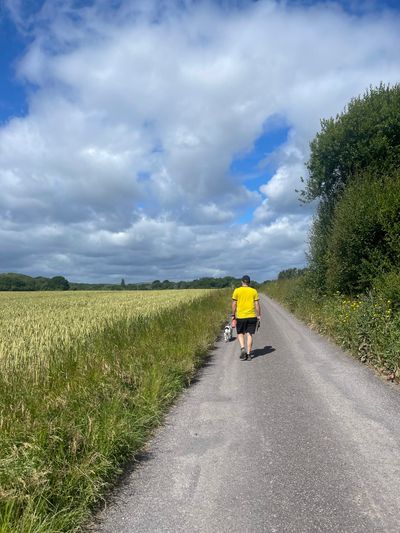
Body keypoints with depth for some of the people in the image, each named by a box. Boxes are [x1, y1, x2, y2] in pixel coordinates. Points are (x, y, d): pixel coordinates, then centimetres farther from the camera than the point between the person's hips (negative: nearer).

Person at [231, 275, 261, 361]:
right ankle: (248, 353, 6)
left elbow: (234, 304, -2)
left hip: (240, 316, -1)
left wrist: (233, 315, 6)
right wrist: (259, 315, 7)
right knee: (249, 335, 6)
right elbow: (257, 305, 0)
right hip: (252, 316, 1)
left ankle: (242, 349, -6)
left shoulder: (237, 291, -1)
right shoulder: (254, 291, 3)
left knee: (240, 333, 14)